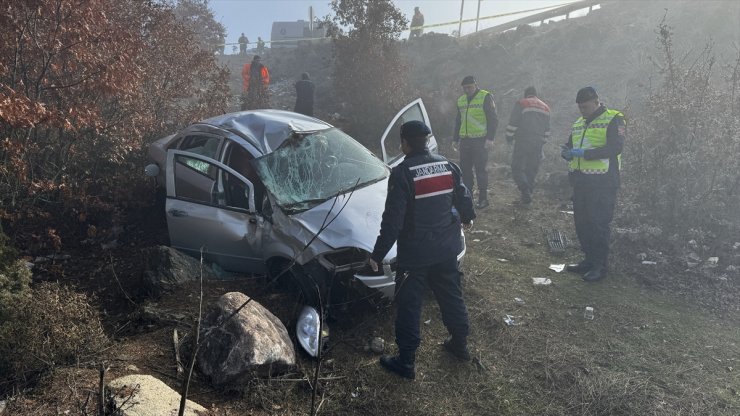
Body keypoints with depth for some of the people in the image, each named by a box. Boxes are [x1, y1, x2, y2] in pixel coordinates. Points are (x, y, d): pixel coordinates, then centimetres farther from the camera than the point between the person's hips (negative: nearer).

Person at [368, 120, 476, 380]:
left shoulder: (402, 173, -18)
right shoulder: (447, 166, 1)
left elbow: (392, 220, -20)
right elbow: (464, 197, 13)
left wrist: (378, 254, -12)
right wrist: (467, 218, 34)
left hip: (415, 252, -6)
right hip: (447, 248, 6)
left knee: (409, 305, 5)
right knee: (451, 295, 22)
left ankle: (406, 362, 15)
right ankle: (460, 344, 38)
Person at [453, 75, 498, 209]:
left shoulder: (486, 97, -4)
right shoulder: (461, 100, 16)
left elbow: (493, 119, -7)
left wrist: (490, 138, -14)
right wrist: (455, 139, 19)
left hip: (480, 140, -6)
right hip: (465, 140, 6)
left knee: (480, 169, -3)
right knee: (465, 169, 8)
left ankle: (483, 198, 6)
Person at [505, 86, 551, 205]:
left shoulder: (521, 104, -1)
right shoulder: (545, 108, 19)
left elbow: (512, 124, -6)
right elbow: (547, 130, 22)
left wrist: (509, 138, 6)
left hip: (522, 143, -5)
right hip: (537, 145, 5)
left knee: (517, 168, -1)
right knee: (531, 170, 11)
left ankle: (525, 191, -18)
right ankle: (527, 195, 12)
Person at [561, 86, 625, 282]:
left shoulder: (613, 120, -6)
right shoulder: (578, 123, 17)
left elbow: (615, 148, -18)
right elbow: (569, 145, 21)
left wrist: (584, 153, -23)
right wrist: (567, 152, -4)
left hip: (602, 183, -7)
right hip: (580, 181, 8)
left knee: (598, 224, -3)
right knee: (581, 222, 12)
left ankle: (600, 266, 7)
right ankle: (589, 260, 25)